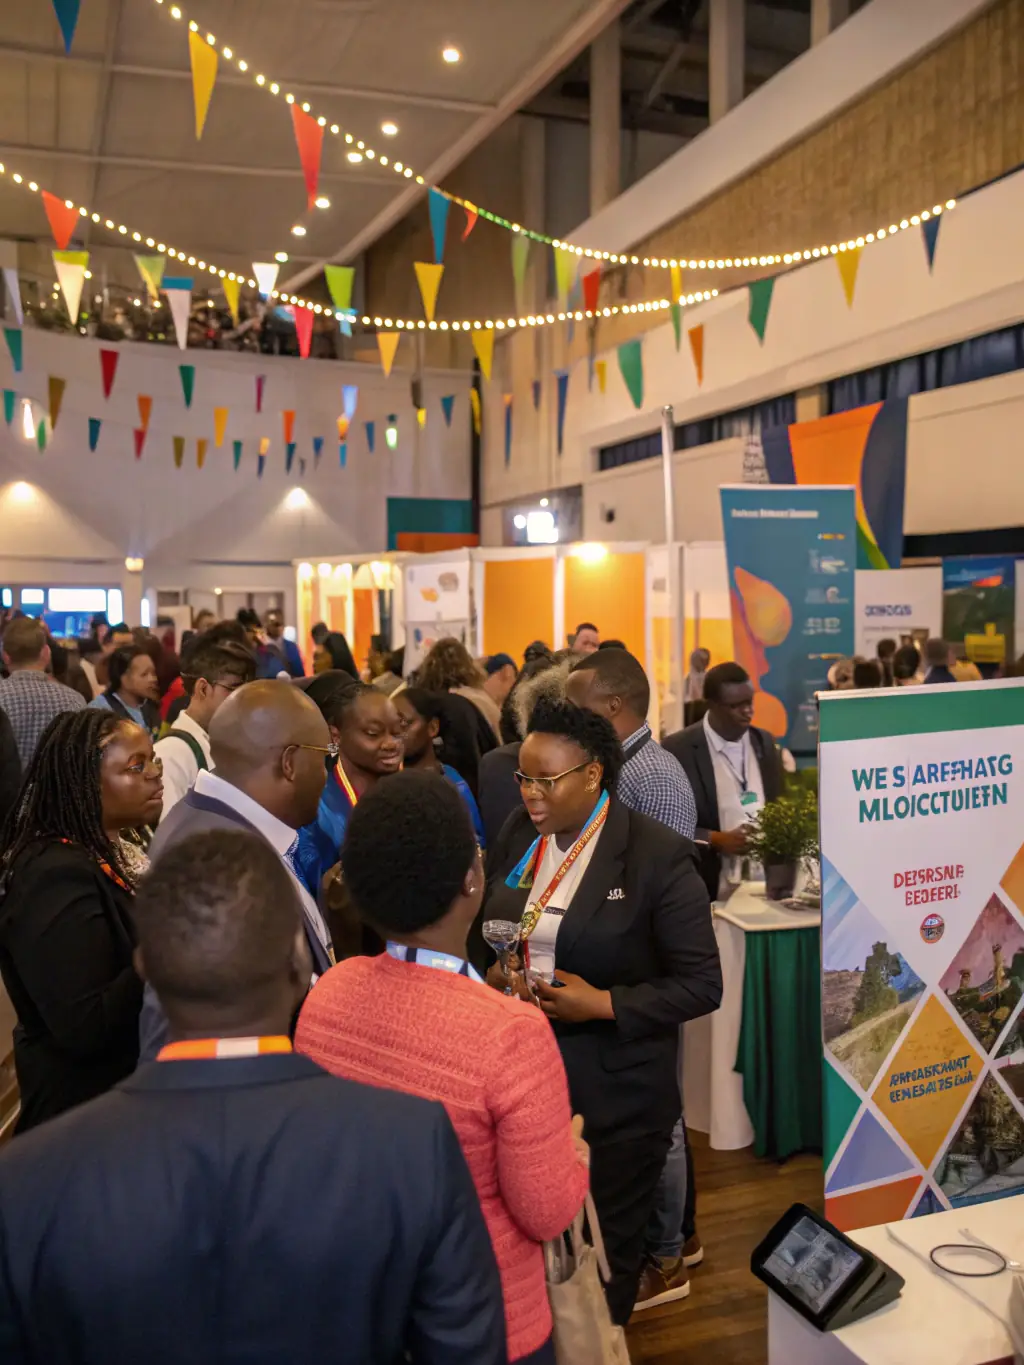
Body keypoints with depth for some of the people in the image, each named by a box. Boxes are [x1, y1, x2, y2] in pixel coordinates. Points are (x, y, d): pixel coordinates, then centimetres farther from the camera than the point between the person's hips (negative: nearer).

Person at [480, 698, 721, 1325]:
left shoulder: (659, 856, -15)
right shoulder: (518, 836, 3)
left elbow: (702, 984, -13)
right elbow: (489, 936, 16)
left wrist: (605, 1004, -20)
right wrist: (491, 975, -4)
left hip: (616, 1092, -4)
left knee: (607, 1251, 13)